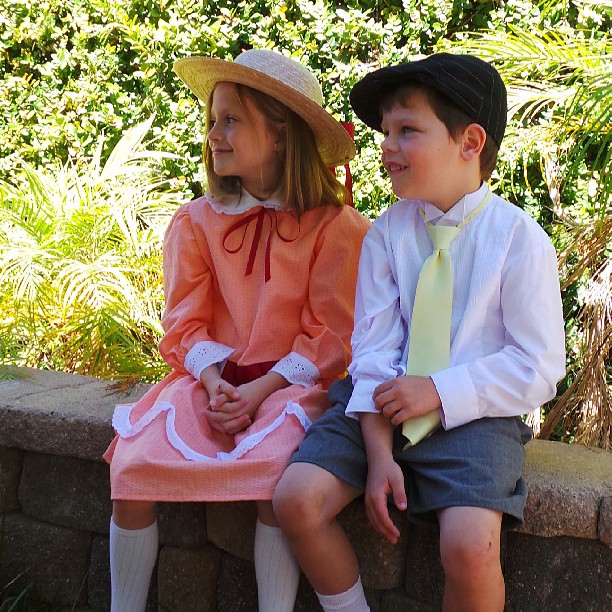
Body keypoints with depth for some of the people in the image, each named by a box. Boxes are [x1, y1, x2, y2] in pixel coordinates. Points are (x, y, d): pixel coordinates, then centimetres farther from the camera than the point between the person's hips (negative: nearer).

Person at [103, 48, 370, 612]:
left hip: (290, 383, -3)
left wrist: (261, 390, -15)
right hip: (212, 379, 3)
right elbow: (186, 321, 6)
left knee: (273, 479, -34)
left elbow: (330, 335, -4)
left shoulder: (335, 227, -3)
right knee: (131, 468, -20)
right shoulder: (197, 220, 8)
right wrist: (214, 383, -13)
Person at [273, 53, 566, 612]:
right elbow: (374, 350, -1)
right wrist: (379, 454, -12)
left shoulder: (520, 239, -6)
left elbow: (539, 367, -6)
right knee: (296, 499, -17)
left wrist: (441, 392, -15)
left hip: (474, 413, -3)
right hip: (386, 404, 4)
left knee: (470, 546, -29)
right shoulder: (386, 234, 4)